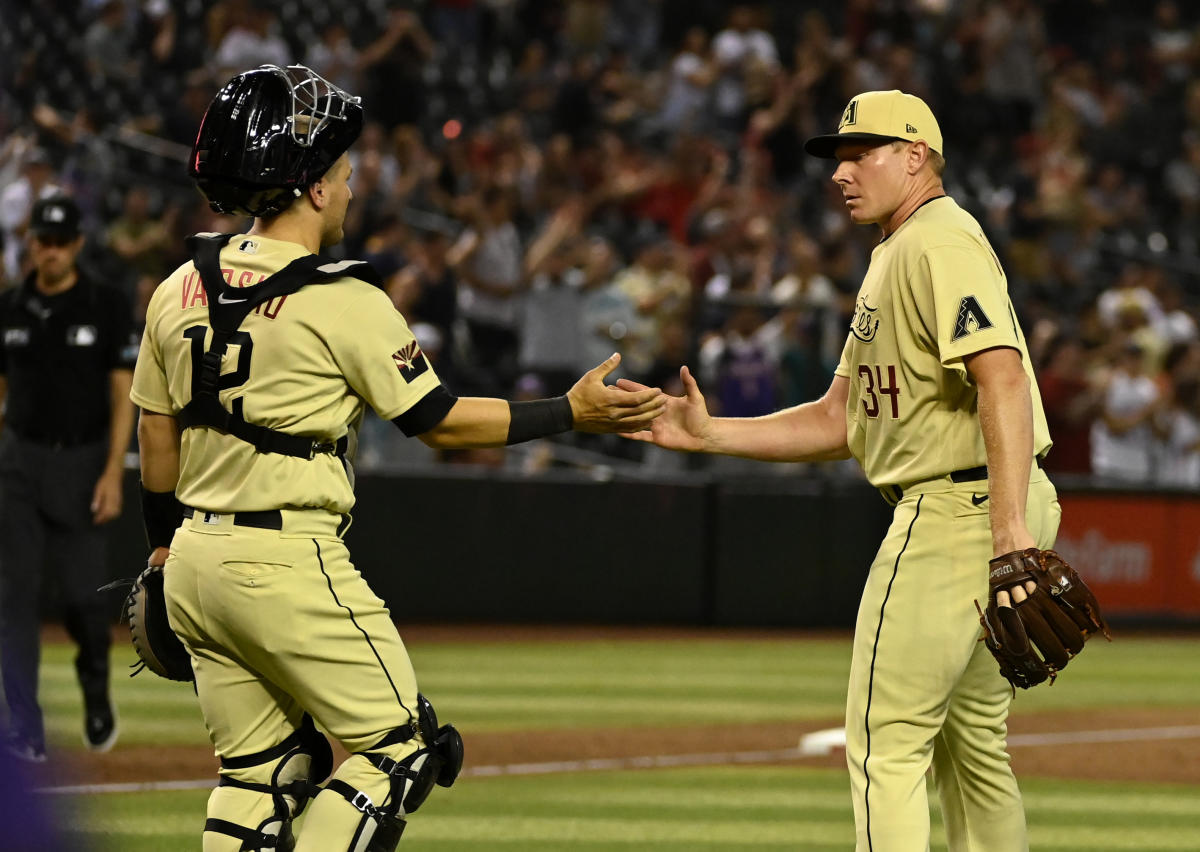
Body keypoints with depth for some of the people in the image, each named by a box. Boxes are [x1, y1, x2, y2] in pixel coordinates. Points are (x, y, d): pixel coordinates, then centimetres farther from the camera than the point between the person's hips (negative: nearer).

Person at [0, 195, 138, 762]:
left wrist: (113, 471, -13)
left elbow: (124, 395, -5)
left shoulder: (108, 307, -3)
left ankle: (95, 684, 30)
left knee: (82, 592, -3)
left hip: (82, 462, -2)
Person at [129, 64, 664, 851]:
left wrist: (165, 541, 28)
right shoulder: (344, 303, -13)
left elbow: (157, 432, 14)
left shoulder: (180, 292, 6)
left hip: (195, 560, 7)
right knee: (399, 750, 3)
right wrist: (572, 412, 0)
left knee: (260, 769, 15)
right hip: (291, 563, -7)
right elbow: (439, 420, -7)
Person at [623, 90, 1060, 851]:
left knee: (885, 741, -8)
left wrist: (1012, 534, -35)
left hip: (957, 507, -11)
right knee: (970, 746, 16)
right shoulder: (895, 258, 21)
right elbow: (839, 421, 21)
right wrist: (706, 435, 10)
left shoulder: (942, 242, -13)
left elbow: (1003, 379, -27)